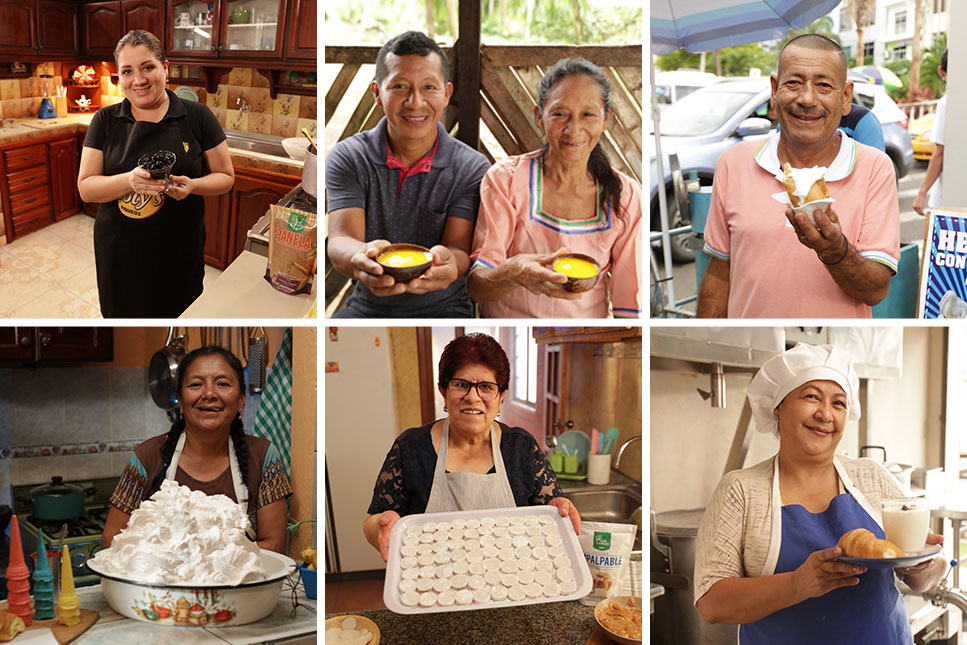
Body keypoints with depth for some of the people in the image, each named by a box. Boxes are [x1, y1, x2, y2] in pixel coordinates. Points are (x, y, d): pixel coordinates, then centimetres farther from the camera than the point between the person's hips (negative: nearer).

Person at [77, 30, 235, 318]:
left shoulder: (197, 117, -2)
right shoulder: (105, 121, 2)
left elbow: (225, 177, 3)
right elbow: (86, 188, -1)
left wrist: (191, 185, -19)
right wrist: (129, 180, -21)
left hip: (179, 256, -1)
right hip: (119, 255, 1)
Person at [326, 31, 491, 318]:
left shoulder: (472, 167, -4)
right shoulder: (348, 158, -2)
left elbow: (460, 250, -13)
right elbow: (340, 242, -14)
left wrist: (447, 261, -40)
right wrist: (361, 259, -41)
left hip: (442, 308, 0)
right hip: (367, 306, 1)